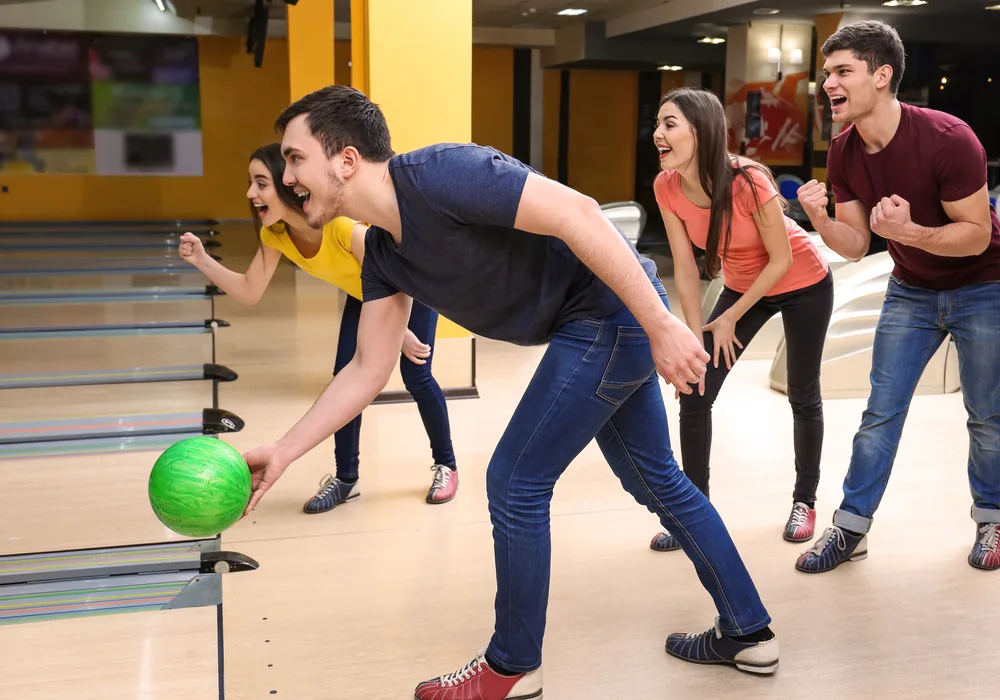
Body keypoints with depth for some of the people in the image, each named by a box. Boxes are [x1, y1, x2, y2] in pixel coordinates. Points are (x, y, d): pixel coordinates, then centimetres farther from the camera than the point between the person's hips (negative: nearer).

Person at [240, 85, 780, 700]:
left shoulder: (437, 174, -23)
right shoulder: (383, 253, 6)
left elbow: (577, 213, -28)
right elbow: (368, 370, 10)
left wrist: (661, 326, -28)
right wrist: (283, 452, 6)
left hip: (614, 310, -10)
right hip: (601, 329, 10)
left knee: (516, 482, -3)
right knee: (658, 482, 20)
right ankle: (749, 633, 36)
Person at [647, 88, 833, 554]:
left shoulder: (748, 182, -34)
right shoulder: (667, 187, -20)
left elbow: (781, 259, -23)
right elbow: (685, 268, -12)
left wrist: (730, 319, -17)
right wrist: (695, 337, -13)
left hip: (804, 285, -4)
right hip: (742, 286, 4)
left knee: (803, 397, 8)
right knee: (695, 393, -5)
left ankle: (804, 500, 29)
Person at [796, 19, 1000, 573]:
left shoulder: (947, 139, -28)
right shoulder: (844, 152, -10)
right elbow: (855, 246, -7)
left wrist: (909, 231, -40)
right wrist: (819, 219, -27)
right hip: (911, 289, 5)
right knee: (880, 413, 3)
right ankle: (851, 527, 10)